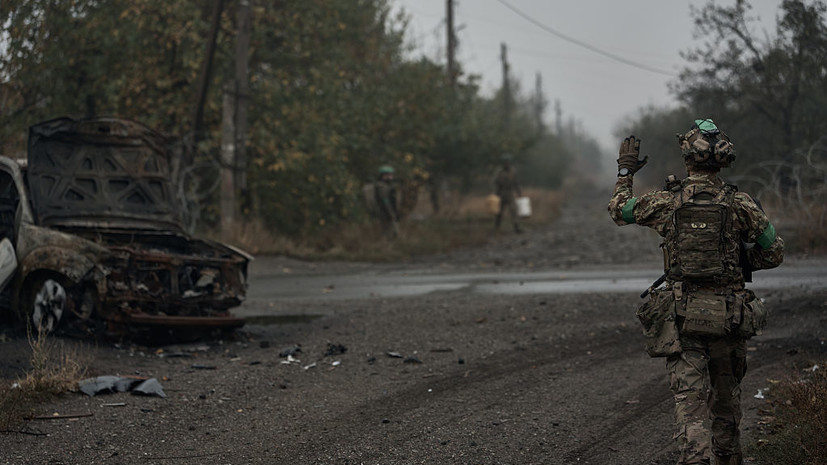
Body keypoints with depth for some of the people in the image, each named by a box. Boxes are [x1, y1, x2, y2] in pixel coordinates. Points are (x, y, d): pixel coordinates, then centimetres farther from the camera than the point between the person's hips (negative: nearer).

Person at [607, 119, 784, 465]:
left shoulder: (667, 202, -5)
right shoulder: (740, 204, -5)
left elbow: (619, 210, 12)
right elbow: (774, 254, 0)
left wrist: (625, 171, 28)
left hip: (682, 315, -1)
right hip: (728, 315, 1)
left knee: (690, 396, -3)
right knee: (726, 393, 18)